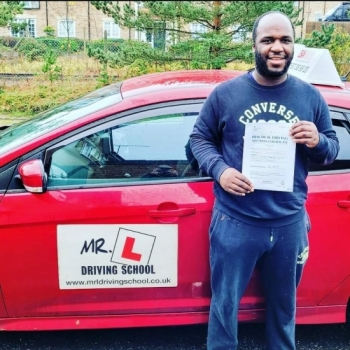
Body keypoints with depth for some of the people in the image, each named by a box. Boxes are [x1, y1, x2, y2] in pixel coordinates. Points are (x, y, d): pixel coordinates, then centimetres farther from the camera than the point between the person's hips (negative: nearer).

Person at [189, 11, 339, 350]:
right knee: (224, 303, 13)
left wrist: (317, 141, -15)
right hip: (234, 222, -2)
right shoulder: (225, 93, -4)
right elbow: (199, 138, 3)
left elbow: (333, 149, 8)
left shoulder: (310, 96, 2)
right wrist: (219, 169, -15)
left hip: (290, 223, 2)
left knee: (283, 303, 22)